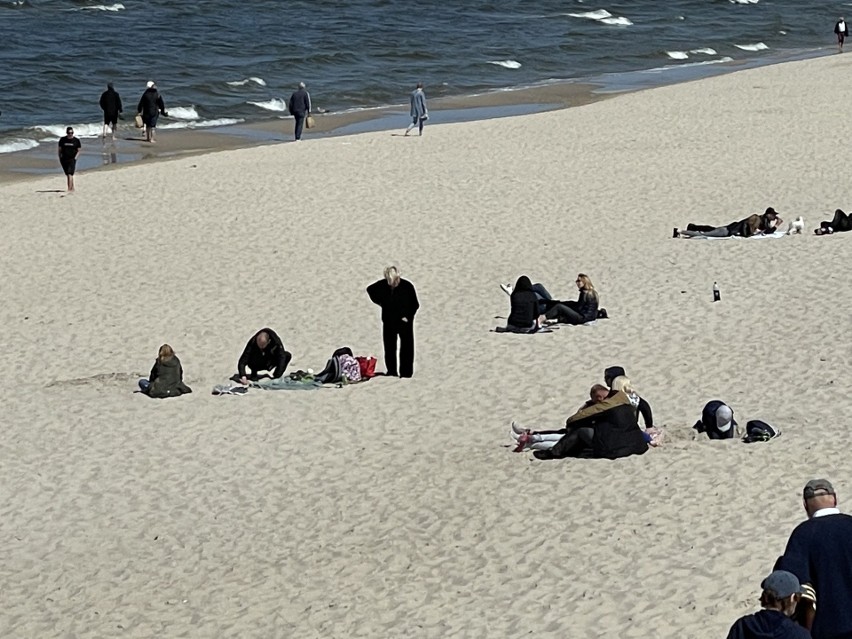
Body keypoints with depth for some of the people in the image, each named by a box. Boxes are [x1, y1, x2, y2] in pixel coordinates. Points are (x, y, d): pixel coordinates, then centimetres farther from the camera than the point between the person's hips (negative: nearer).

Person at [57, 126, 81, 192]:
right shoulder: (62, 140, 5)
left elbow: (79, 150, 3)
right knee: (67, 175, 12)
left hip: (72, 160, -4)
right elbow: (60, 150, 11)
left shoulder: (76, 141, 0)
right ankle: (72, 188, 25)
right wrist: (60, 158, 4)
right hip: (64, 160, 4)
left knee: (70, 174, -16)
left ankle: (70, 189, -21)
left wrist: (75, 158, -9)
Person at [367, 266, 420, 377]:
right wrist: (379, 301, 9)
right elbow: (370, 289, 18)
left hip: (404, 322, -3)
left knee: (406, 347, -5)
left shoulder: (407, 286, -13)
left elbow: (415, 304, -4)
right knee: (389, 347, 6)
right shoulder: (382, 285, -5)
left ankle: (406, 372, -1)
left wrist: (407, 317, -10)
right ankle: (392, 371, 15)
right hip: (389, 321, 3)